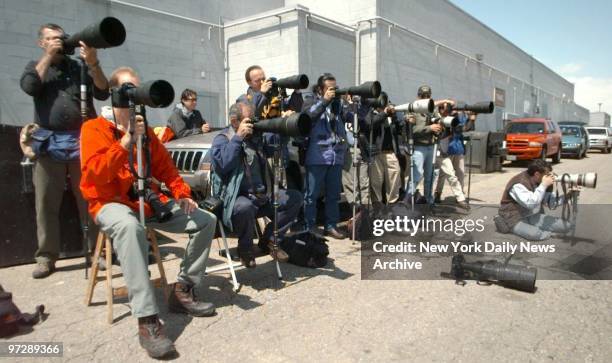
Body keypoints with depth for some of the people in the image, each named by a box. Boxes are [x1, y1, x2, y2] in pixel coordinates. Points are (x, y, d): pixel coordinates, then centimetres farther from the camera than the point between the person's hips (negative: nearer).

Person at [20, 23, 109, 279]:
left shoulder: (80, 67, 15)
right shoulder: (35, 66, 17)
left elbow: (103, 93, 1)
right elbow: (29, 87, -5)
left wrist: (93, 63, -12)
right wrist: (49, 55, -1)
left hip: (82, 140, -1)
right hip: (49, 143, 1)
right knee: (46, 203, 1)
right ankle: (46, 257, 8)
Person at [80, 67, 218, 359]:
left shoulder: (146, 130, 14)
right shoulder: (95, 128, -3)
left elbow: (165, 168, 16)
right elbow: (93, 175, -18)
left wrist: (182, 194, -2)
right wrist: (126, 141, -25)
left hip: (149, 201, 7)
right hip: (111, 203, -6)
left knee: (206, 220, -3)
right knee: (130, 226, -42)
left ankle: (182, 291, 3)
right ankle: (147, 320, -40)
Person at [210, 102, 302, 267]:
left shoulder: (257, 135, 15)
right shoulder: (222, 139, -5)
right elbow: (222, 164, -23)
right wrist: (238, 137, -21)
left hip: (263, 195, 7)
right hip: (237, 197, -7)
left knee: (295, 198, -2)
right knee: (245, 207, -39)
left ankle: (268, 240, 5)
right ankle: (245, 248, -9)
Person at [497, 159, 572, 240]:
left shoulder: (539, 182, 3)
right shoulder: (518, 184, -22)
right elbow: (530, 204, -34)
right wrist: (544, 185, -29)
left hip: (534, 216, 8)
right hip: (515, 219, -8)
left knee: (566, 226, -4)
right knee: (535, 235, -36)